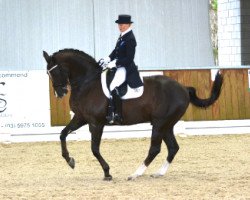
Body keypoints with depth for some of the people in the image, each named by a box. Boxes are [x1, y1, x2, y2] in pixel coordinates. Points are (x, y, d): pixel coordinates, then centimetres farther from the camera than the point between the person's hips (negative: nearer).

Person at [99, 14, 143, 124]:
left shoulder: (130, 39, -18)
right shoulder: (122, 36, 10)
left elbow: (129, 58, -21)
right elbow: (116, 50, 18)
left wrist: (114, 64, -20)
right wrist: (108, 59, 2)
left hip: (126, 68, -11)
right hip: (118, 65, 11)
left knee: (113, 87, -29)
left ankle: (117, 115, -27)